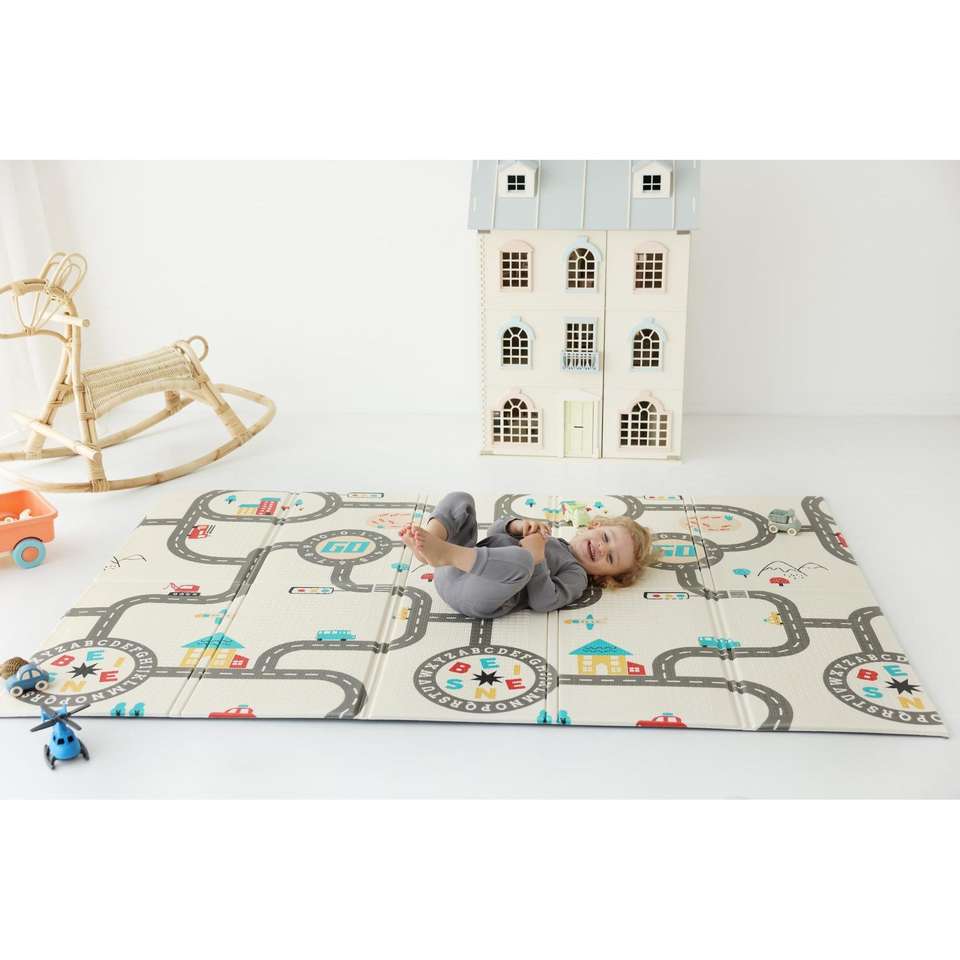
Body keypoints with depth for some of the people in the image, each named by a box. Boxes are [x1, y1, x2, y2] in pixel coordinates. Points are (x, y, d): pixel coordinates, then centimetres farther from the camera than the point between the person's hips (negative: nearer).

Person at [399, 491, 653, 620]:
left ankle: (441, 552, -41)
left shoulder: (576, 576, 10)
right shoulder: (549, 537, 32)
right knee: (460, 499, 5)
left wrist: (536, 556, -13)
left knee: (521, 560, -38)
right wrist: (520, 526, 8)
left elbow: (543, 602, -9)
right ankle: (431, 538, -24)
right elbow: (496, 531, 28)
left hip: (478, 596, -7)